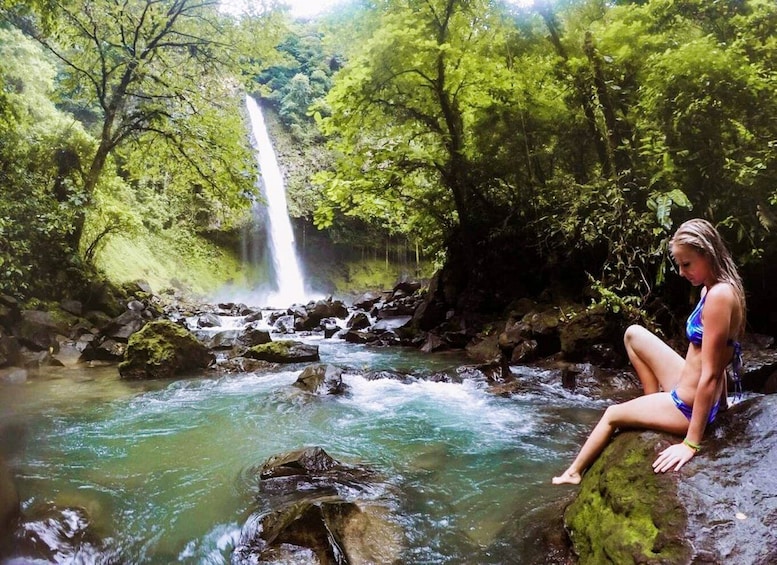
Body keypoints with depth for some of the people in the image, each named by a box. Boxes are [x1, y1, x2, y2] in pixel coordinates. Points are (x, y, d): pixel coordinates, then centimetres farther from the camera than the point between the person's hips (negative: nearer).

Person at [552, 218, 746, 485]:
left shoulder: (719, 294, -25)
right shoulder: (713, 288, 3)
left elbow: (710, 375, -26)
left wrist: (691, 443, -23)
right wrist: (722, 402, 22)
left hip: (689, 406, -9)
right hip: (687, 389, 9)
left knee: (612, 414, 11)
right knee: (633, 334, 16)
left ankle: (574, 473, 31)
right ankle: (655, 406, 18)